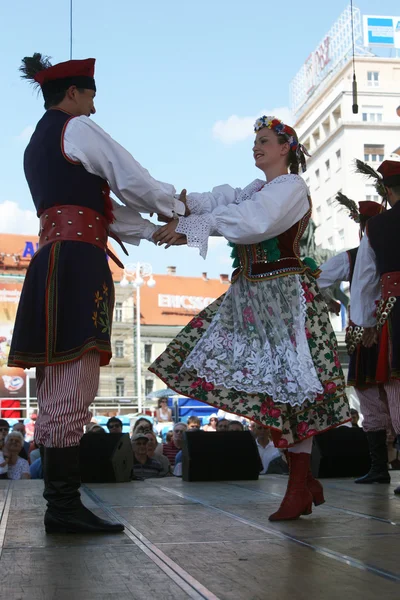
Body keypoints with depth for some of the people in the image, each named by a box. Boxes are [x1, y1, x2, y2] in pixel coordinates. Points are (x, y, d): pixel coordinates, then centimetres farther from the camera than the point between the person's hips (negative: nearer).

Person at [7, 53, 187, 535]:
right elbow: (135, 184, -2)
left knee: (60, 388, 7)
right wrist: (179, 205, 17)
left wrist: (155, 233, 26)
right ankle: (64, 505, -12)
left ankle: (60, 504, 9)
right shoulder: (77, 128, 1)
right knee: (73, 389, -12)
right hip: (78, 264, -10)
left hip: (51, 262, 10)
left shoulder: (36, 145, 28)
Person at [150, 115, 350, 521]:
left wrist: (190, 225, -23)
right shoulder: (256, 190, 21)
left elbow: (252, 221, -20)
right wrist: (179, 203, -18)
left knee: (289, 383, -7)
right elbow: (219, 201, 1)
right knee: (263, 383, 3)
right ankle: (305, 481, 12)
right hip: (251, 296, 8)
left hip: (286, 294, -8)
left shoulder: (292, 187, -4)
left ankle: (298, 488, 0)